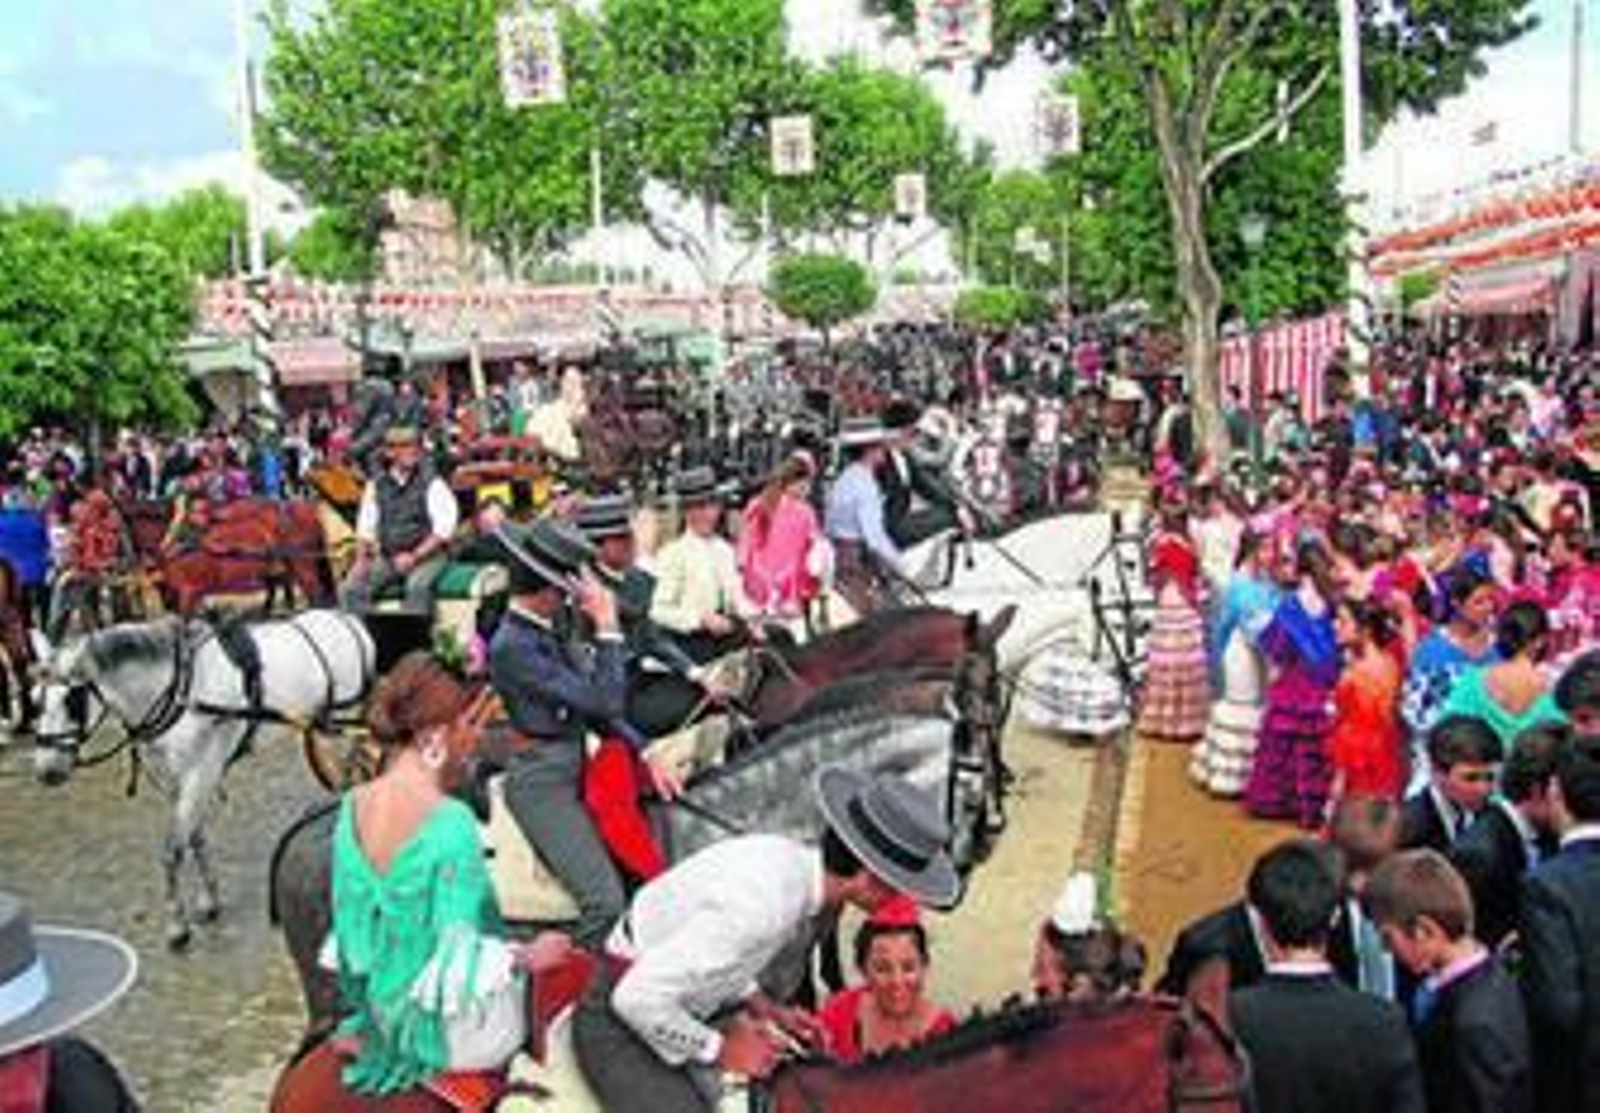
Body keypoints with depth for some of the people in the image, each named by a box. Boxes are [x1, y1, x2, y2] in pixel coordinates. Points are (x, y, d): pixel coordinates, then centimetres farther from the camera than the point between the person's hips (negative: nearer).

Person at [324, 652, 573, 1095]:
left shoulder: (352, 807, -4)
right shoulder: (451, 822, -26)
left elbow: (351, 917, 6)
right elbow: (459, 953, -23)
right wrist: (528, 957, -8)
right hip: (446, 1034, -7)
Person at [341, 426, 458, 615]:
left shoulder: (432, 484, -5)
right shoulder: (376, 485, 7)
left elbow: (444, 528, -11)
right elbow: (365, 527, 11)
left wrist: (414, 556, -18)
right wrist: (361, 559, -3)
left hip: (426, 556, -4)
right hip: (386, 557, 4)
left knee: (417, 586, -34)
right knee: (352, 588, -17)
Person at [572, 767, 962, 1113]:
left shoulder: (788, 857, -6)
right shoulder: (759, 907, -33)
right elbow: (637, 999, -31)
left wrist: (765, 1009, 3)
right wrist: (720, 1050, -17)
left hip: (674, 1011, 9)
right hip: (619, 1023, -9)